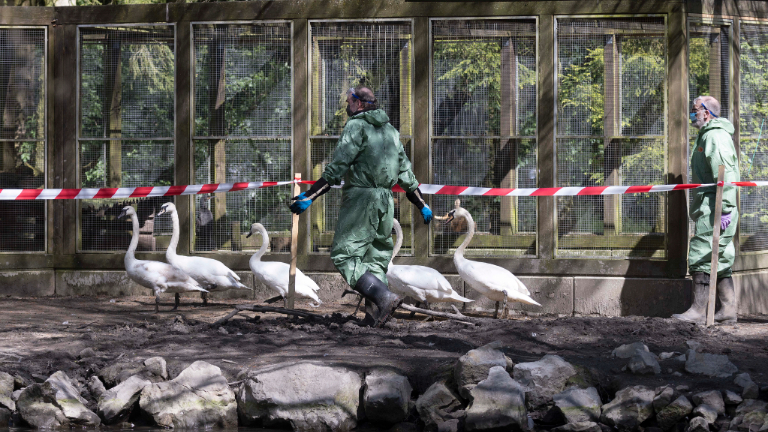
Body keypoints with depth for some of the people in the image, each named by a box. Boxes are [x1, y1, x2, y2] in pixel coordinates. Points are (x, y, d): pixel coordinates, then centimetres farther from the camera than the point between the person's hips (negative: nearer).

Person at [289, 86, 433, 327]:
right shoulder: (391, 130, 18)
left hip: (361, 198, -8)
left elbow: (337, 168, -15)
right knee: (377, 257, 13)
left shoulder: (356, 126, -6)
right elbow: (405, 173, 20)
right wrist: (422, 205, 28)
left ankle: (384, 297, -25)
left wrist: (310, 196, -18)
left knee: (344, 256, -8)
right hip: (386, 199, 8)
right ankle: (380, 310, 2)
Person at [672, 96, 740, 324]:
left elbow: (725, 175, -21)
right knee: (720, 260, 11)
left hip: (714, 210, -11)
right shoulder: (707, 135, 22)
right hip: (709, 209, 11)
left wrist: (725, 209, -26)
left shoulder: (716, 136, -12)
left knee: (702, 257, -11)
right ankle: (728, 310, 13)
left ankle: (698, 311, -11)